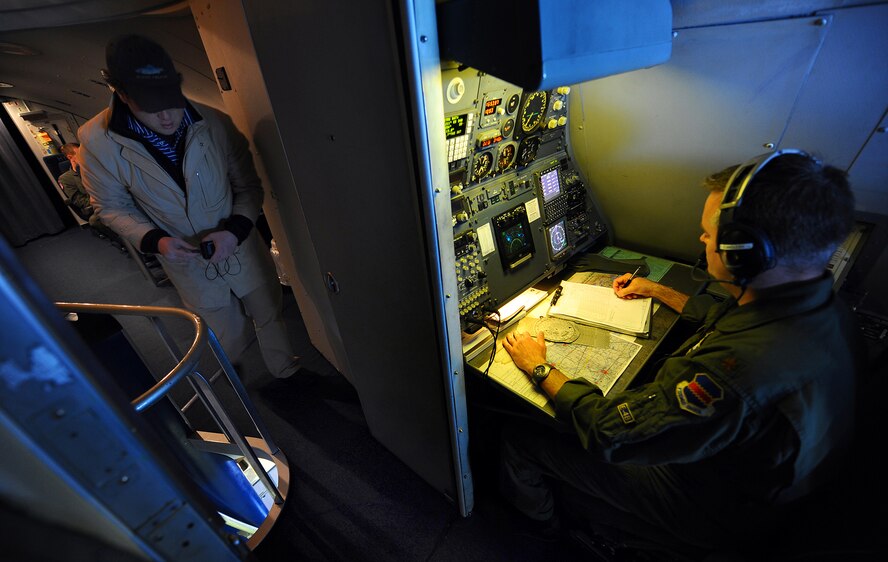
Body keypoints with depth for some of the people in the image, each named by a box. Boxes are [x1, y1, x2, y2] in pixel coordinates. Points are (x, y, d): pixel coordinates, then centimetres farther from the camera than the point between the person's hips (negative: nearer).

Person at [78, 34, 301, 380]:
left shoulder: (214, 123, -18)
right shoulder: (97, 142, -15)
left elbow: (248, 185, -8)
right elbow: (112, 207, -2)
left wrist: (235, 230, -24)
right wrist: (154, 240, -20)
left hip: (240, 246, 0)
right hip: (188, 263, 1)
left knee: (270, 316, 19)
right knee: (226, 341, 18)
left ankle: (286, 373, 48)